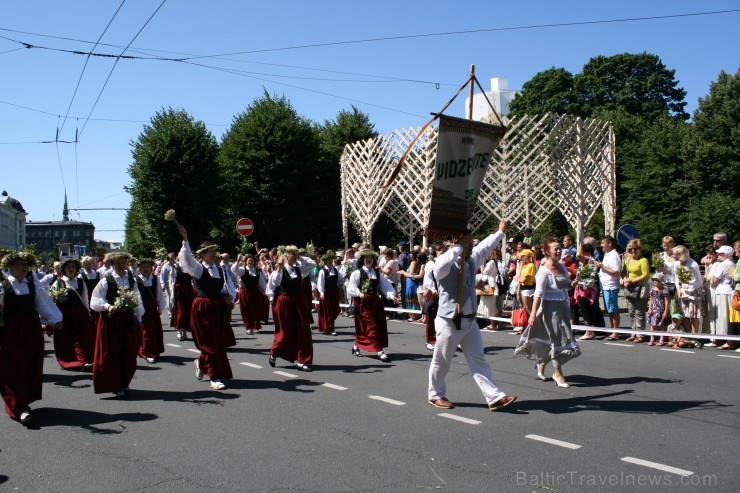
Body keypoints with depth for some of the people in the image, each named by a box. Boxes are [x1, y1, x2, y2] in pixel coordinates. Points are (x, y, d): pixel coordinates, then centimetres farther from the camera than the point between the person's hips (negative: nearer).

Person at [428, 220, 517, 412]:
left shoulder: (471, 260, 9)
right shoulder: (445, 264, -15)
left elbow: (485, 246, 26)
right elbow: (443, 264, -40)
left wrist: (500, 232, 39)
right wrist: (458, 247, -26)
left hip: (470, 321, 7)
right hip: (449, 322, -7)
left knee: (478, 361, 6)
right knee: (441, 362, 9)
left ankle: (495, 397, 6)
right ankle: (435, 395, 26)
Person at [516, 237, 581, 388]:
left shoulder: (562, 266, 4)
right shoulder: (544, 271, -17)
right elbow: (538, 294, -21)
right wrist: (533, 313, -24)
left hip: (562, 306, 7)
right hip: (550, 307, -7)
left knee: (554, 339, 13)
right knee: (556, 338, -2)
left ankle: (541, 364, 33)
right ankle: (558, 373, 9)